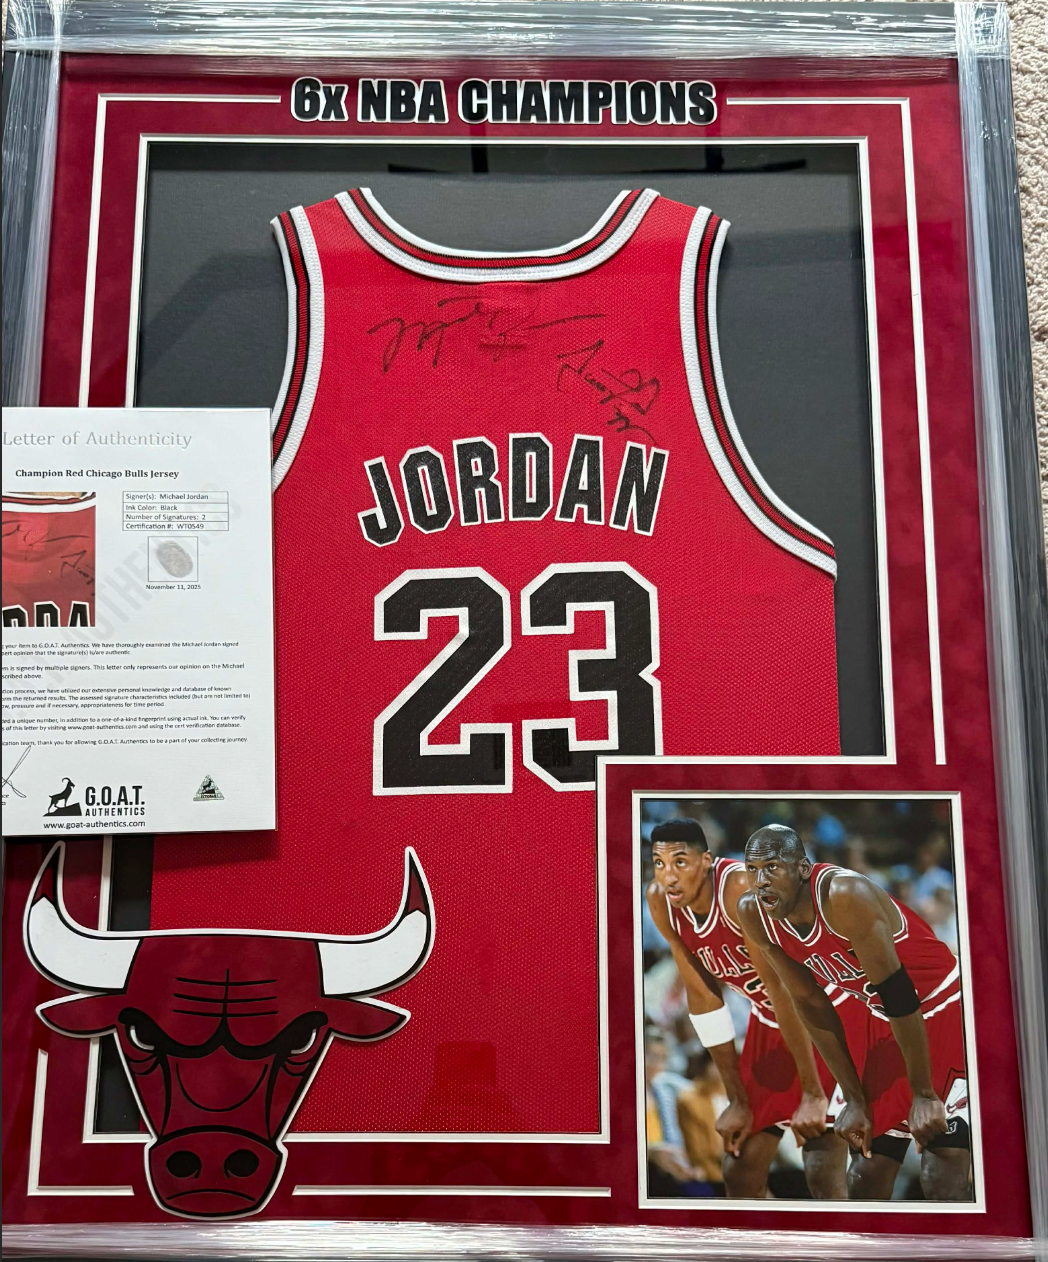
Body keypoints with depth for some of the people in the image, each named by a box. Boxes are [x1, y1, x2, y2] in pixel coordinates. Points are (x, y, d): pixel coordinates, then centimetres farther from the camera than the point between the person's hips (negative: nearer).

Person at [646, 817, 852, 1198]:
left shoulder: (741, 888, -31)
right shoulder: (660, 902, -11)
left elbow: (784, 989, -30)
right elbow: (703, 997, -4)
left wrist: (812, 1094, -27)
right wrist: (738, 1100, -1)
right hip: (768, 1022, 7)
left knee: (823, 1176, -12)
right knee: (740, 1173, 9)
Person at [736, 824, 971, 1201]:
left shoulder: (845, 894, -31)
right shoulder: (753, 914, -12)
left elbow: (898, 992, -26)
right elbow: (811, 1004, -2)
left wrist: (923, 1094, -19)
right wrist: (854, 1098, -1)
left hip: (946, 1008, -6)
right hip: (884, 1020, 6)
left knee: (941, 1182, -12)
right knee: (865, 1179, 9)